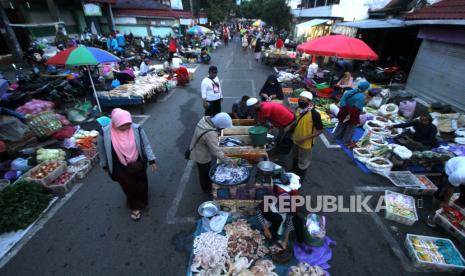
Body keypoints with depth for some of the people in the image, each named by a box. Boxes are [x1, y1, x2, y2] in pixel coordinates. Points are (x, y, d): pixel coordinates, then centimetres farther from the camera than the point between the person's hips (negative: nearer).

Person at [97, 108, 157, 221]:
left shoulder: (137, 129, -21)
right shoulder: (105, 133, -22)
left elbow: (146, 145, -9)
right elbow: (102, 151, -4)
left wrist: (152, 160, -10)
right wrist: (105, 165, 7)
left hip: (138, 165, 2)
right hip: (121, 168, -1)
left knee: (141, 184, 24)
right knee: (129, 187, 15)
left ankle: (140, 202, 54)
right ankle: (135, 206, 41)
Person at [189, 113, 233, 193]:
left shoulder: (206, 118, -15)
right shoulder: (210, 134, -41)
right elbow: (216, 151, -37)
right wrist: (228, 161, -26)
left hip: (197, 150, 8)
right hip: (201, 156, -8)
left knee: (206, 171, 31)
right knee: (205, 174, 20)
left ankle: (209, 183, 56)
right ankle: (207, 189, 46)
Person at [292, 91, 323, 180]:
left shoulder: (314, 114, -25)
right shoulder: (298, 109, -5)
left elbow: (320, 130, -20)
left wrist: (305, 138, -25)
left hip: (306, 144, -6)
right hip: (296, 140, 7)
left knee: (303, 163, 14)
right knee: (295, 159, 27)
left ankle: (299, 179, 36)